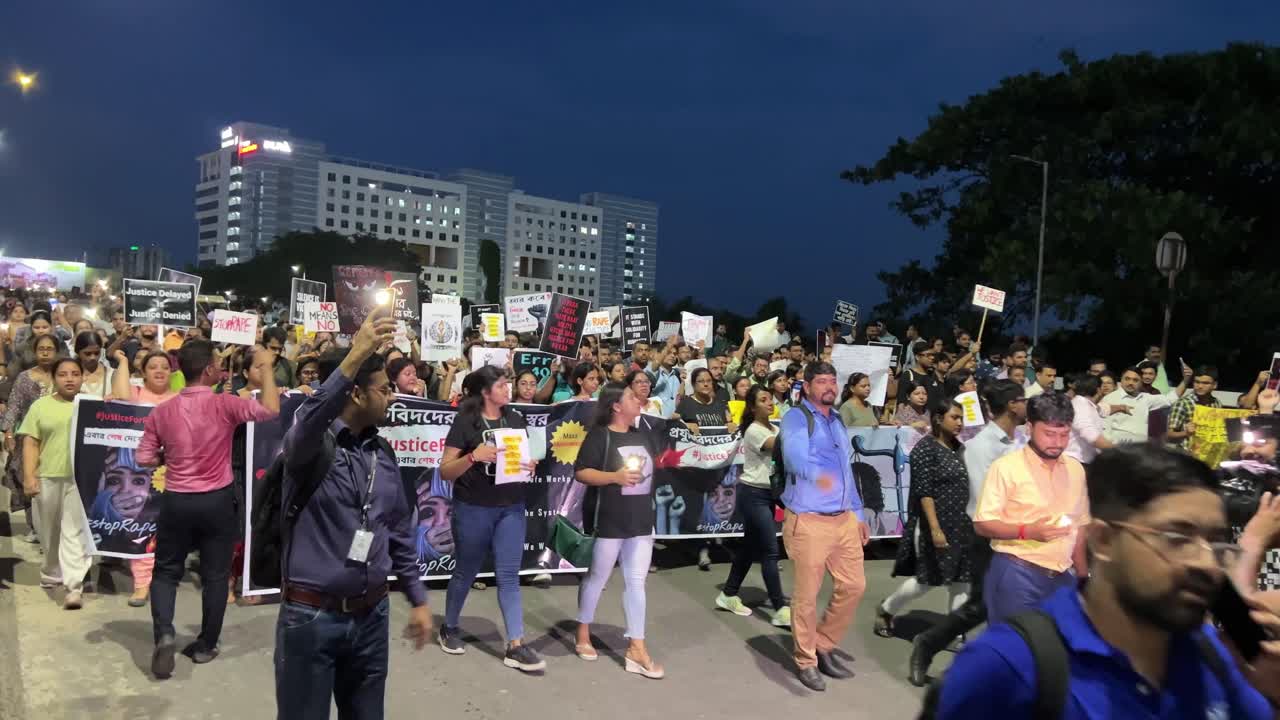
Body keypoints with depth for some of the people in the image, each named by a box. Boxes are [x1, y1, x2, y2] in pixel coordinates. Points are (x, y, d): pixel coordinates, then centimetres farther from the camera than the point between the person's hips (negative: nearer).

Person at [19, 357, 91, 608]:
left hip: (82, 478, -2)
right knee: (49, 532, 15)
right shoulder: (40, 406, 7)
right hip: (47, 477, 2)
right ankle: (53, 572, 36)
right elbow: (31, 444, 3)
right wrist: (29, 477, -6)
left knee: (75, 532, -7)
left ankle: (74, 585, -10)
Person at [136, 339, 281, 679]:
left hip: (177, 501, 2)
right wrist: (266, 367, -7)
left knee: (166, 571, 17)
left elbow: (145, 459, 1)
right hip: (218, 501, -2)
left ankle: (164, 634, -2)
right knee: (216, 575, 10)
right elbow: (270, 410, -16)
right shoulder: (223, 404, -14)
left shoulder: (161, 412, -1)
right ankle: (205, 645, 18)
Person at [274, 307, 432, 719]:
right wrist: (354, 357, -46)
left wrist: (418, 599, 13)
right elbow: (307, 424, -37)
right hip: (311, 616, -5)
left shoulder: (383, 454, 7)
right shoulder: (311, 443, -11)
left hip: (372, 615, 6)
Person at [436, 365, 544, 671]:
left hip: (511, 508, 4)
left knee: (509, 576, 2)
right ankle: (449, 628, 34)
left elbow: (526, 457, 19)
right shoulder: (465, 422, -8)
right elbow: (445, 472, -10)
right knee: (465, 572, 12)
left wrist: (530, 467, -4)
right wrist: (473, 456, -26)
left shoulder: (516, 419, 7)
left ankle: (515, 647, 5)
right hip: (473, 509, -4)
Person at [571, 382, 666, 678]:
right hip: (610, 520, -6)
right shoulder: (600, 435, -11)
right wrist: (615, 477, -25)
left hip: (642, 520, 6)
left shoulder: (643, 435, 9)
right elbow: (581, 472, -17)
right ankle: (583, 634, 29)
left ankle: (636, 649, 8)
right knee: (598, 577, 9)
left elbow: (661, 456, 28)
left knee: (636, 582, 5)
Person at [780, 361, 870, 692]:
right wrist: (815, 474, -50)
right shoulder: (796, 418, -9)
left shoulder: (837, 421, 16)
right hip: (808, 521, -7)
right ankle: (806, 661, 19)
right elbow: (795, 455, -29)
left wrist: (858, 514, 21)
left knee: (854, 585, 10)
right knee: (807, 594, 1)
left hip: (844, 519, 8)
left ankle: (824, 646, 29)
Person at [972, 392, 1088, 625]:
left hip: (1062, 577, 6)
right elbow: (982, 525, -11)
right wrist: (1027, 531, -23)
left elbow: (1079, 526, 17)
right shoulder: (1006, 467, -9)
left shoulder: (1076, 469, 10)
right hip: (1016, 575, -6)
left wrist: (1082, 576, 17)